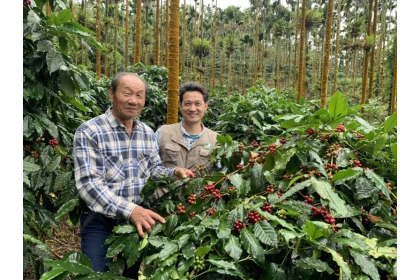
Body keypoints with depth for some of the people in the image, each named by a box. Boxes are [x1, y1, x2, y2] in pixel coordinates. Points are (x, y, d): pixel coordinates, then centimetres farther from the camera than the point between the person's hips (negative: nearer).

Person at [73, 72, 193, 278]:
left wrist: (174, 173, -13)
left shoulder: (148, 133, 5)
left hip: (138, 217, 5)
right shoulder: (89, 132, -14)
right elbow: (89, 184, -22)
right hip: (101, 221, -5)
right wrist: (129, 210, -32)